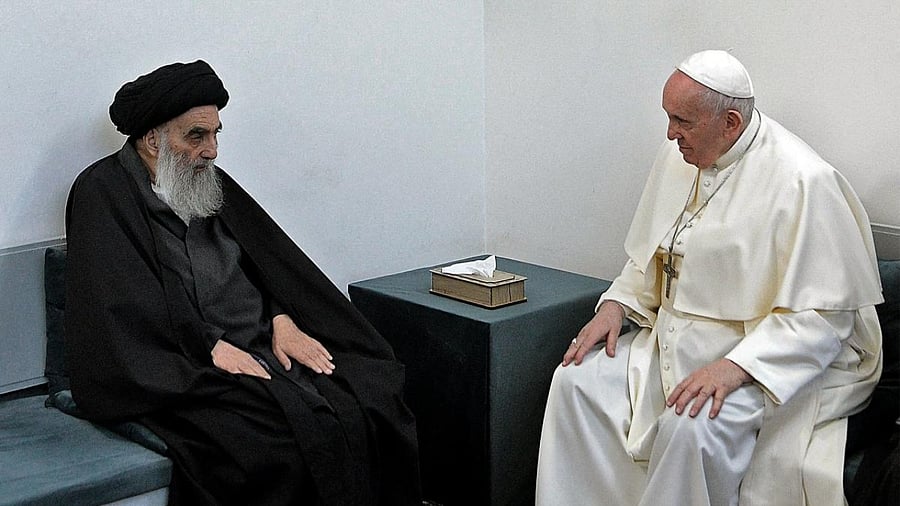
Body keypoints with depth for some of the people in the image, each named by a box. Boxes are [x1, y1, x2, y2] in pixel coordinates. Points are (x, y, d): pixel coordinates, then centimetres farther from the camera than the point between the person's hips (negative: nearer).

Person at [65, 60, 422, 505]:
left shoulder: (212, 183, 18)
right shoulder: (101, 194, -3)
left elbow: (267, 256, 16)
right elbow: (125, 300, -13)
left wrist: (283, 320, -3)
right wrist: (212, 346, -18)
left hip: (262, 347, 6)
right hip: (185, 370, -6)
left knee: (371, 408, -15)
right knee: (278, 439, -30)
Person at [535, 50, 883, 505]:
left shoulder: (803, 182, -20)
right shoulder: (679, 156, 4)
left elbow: (824, 314, -20)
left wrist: (734, 366, -29)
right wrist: (617, 304, -1)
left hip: (768, 360, -7)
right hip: (674, 339, 8)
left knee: (689, 426, -33)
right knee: (576, 379, -9)